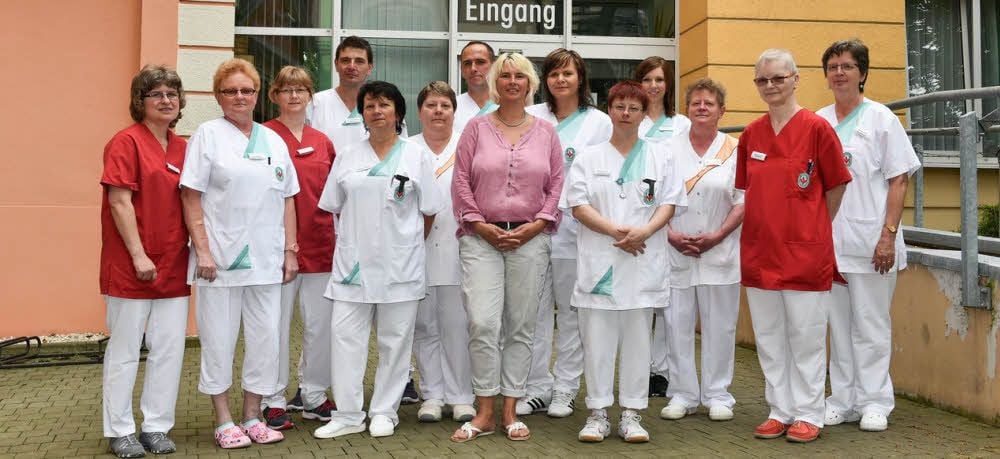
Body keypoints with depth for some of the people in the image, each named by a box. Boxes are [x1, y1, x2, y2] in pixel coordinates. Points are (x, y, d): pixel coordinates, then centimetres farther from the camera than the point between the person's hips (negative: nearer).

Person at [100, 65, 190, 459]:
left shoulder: (182, 148, 10)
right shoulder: (126, 142, -8)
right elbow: (120, 202, -13)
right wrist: (139, 256, -17)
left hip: (173, 265, 6)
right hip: (131, 265, -6)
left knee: (169, 348, 8)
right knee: (124, 350, 5)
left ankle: (156, 426, 20)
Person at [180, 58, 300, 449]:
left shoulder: (274, 140, 14)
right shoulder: (208, 135, 1)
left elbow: (287, 199, 14)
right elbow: (191, 197, -5)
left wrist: (290, 251, 8)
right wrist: (202, 251, -12)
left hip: (266, 260, 4)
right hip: (220, 258, -4)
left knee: (265, 339, 6)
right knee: (219, 340, 3)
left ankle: (252, 416, 20)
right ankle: (224, 421, 15)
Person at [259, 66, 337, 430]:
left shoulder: (322, 141, 12)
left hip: (320, 245, 5)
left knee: (320, 325, 9)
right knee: (276, 324, 3)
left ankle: (314, 396, 23)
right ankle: (274, 401, 14)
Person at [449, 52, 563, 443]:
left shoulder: (546, 132, 9)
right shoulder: (477, 128, 6)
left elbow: (557, 184, 7)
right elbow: (461, 181, 2)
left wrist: (535, 226, -5)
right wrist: (481, 225, -7)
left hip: (530, 238, 2)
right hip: (482, 237, -1)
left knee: (521, 326, 4)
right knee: (483, 323, -10)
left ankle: (510, 411, 14)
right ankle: (484, 413, 1)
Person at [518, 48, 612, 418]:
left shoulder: (599, 122, 6)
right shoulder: (531, 117, 11)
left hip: (574, 228, -1)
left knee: (571, 311, 7)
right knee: (535, 311, 5)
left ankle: (565, 389, 17)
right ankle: (537, 387, 15)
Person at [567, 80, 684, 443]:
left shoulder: (659, 159, 11)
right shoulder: (589, 158, 8)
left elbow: (668, 204, 4)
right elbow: (578, 205, -1)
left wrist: (645, 231, -15)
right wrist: (615, 231, -14)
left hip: (643, 263, 1)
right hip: (600, 262, -1)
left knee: (637, 339, 4)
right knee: (598, 339, 0)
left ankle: (631, 414, 12)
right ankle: (598, 413, 10)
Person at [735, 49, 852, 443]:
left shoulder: (816, 127, -6)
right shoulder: (750, 134, 8)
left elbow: (836, 188, -1)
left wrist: (811, 229, 2)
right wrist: (769, 225, 8)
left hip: (805, 251, -5)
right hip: (758, 251, 5)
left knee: (806, 336, 4)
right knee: (768, 337, 11)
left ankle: (808, 414, 16)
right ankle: (779, 411, 23)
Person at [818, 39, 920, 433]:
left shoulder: (881, 119, 0)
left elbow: (899, 180, -3)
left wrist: (889, 234, -12)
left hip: (870, 242, -4)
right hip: (827, 241, 4)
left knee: (871, 325, 2)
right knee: (839, 324, 9)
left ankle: (874, 402, 12)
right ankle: (843, 400, 18)